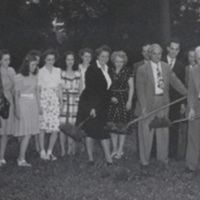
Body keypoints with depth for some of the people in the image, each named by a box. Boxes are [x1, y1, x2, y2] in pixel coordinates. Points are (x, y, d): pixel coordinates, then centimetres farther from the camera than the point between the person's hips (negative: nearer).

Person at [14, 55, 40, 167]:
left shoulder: (35, 76, 11)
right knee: (27, 133, -11)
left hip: (33, 104, 6)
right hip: (23, 104, -6)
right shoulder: (20, 77, -7)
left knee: (28, 133, 4)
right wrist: (17, 110, -8)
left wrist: (39, 107, 14)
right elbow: (17, 95, -6)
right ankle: (21, 159, -7)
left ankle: (21, 157, 11)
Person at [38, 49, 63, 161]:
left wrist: (61, 101, 7)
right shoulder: (41, 72, 1)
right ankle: (43, 151, 5)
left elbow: (59, 87, 15)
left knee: (55, 129, -3)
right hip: (44, 99, -3)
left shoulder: (58, 71, 13)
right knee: (43, 127, -5)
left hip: (55, 100, 3)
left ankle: (50, 151, 8)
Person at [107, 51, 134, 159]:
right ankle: (114, 149, 12)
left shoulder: (128, 71, 1)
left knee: (123, 125, -2)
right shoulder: (110, 71, 6)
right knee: (112, 125, 2)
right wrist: (110, 97, -5)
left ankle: (120, 150, 7)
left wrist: (129, 100, -6)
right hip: (112, 100, 2)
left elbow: (131, 87, 1)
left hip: (124, 99, -2)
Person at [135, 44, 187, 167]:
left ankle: (163, 157, 27)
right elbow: (140, 90, -10)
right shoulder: (142, 70, -8)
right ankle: (145, 160, 16)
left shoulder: (166, 67, 6)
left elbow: (175, 82, 10)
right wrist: (144, 107, -16)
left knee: (163, 132, 11)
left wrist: (188, 94, 5)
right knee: (146, 133, 4)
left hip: (163, 103, 4)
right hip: (149, 104, -4)